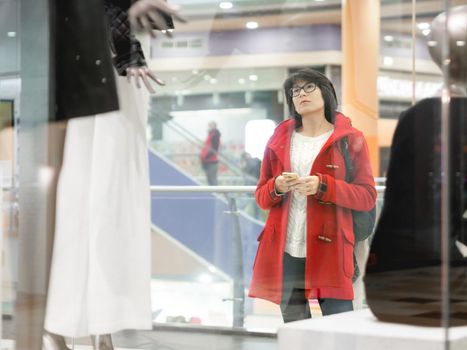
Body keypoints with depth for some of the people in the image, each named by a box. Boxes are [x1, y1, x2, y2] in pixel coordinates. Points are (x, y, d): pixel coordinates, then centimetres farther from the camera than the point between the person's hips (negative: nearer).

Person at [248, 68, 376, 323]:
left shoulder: (349, 139, 5)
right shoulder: (279, 140, 15)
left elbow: (367, 197, 0)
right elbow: (261, 196, 16)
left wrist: (323, 186, -14)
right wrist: (276, 188, -6)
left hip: (329, 251, -3)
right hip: (284, 252, 3)